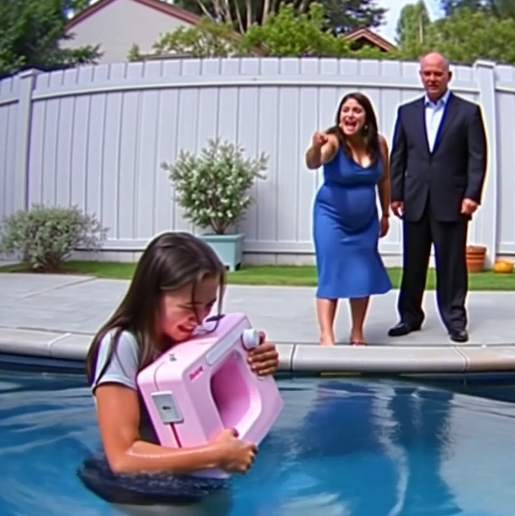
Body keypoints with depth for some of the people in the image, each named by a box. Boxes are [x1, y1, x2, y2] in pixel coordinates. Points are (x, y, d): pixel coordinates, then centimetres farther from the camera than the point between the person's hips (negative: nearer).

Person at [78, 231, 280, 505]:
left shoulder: (188, 335, -2)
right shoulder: (122, 345, -21)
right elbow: (123, 457, -25)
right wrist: (217, 455, -30)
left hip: (188, 473, 7)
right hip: (139, 486, -6)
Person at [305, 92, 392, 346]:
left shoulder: (378, 143, -5)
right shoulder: (333, 140, -17)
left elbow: (383, 179, 9)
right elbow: (313, 163, -38)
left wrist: (385, 214, 14)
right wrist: (315, 148, -60)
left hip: (365, 221, 5)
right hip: (331, 217, -4)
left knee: (364, 276, 9)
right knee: (331, 275, -8)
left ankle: (357, 333, 23)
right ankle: (326, 335, -5)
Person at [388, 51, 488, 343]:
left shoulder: (468, 111, 4)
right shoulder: (407, 112, 13)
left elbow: (477, 157, -1)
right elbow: (398, 157, 11)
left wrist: (472, 195, -11)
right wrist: (396, 194, 4)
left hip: (451, 202, -3)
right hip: (415, 201, 3)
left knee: (452, 263, 3)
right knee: (413, 263, 8)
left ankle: (455, 320, 14)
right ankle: (410, 317, 19)